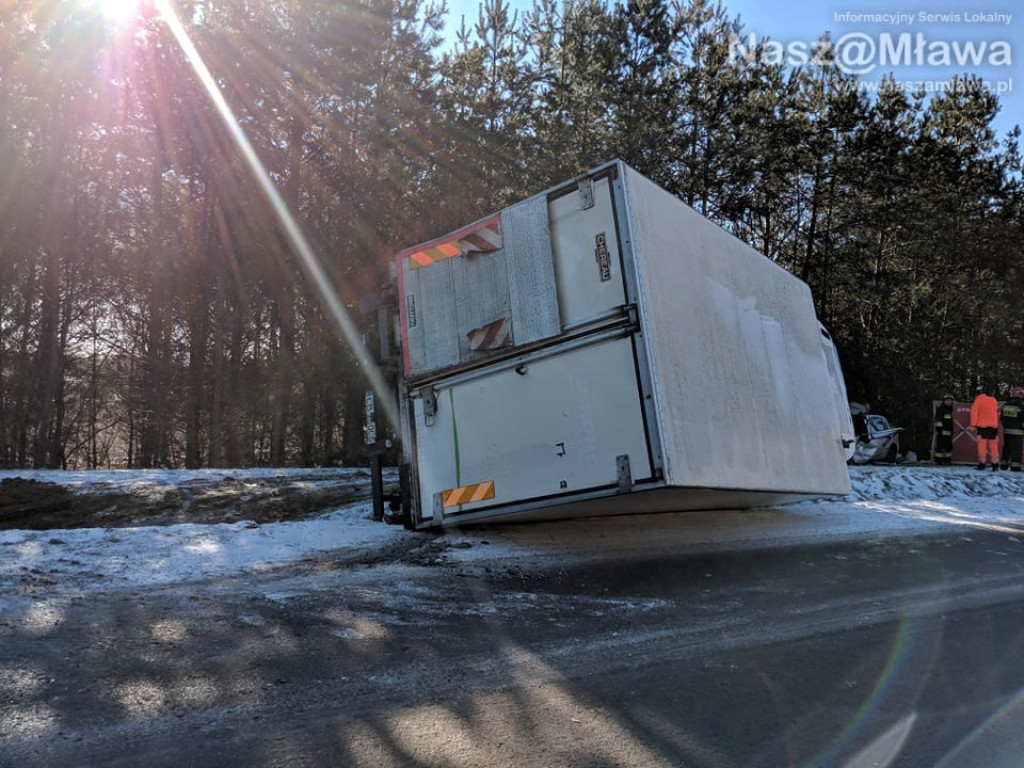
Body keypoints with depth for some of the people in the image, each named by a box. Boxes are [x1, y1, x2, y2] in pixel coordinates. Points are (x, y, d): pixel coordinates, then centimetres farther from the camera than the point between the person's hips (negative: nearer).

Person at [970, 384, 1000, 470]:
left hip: (982, 425, -4)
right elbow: (996, 413, 16)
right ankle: (995, 463, 3)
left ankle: (982, 463, -5)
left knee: (982, 444, -2)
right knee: (993, 445, 6)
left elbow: (974, 413, -7)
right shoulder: (993, 400, 10)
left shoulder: (978, 400, -3)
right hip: (993, 426, 4)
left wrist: (973, 426, -6)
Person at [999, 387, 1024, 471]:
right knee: (1016, 449, -3)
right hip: (1017, 432, -6)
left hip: (1006, 430, 6)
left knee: (1006, 448, 14)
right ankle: (1015, 466, -7)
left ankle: (1004, 464, 17)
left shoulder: (1005, 405, 5)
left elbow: (1001, 418, 12)